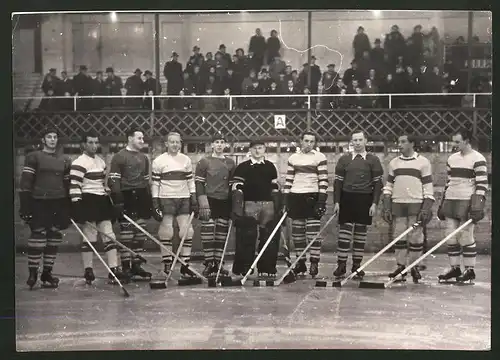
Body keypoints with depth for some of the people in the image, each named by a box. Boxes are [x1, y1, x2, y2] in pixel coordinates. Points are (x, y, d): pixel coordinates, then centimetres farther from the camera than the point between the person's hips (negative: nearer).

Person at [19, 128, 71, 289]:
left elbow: (68, 184, 16)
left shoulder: (65, 160, 14)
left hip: (58, 203, 5)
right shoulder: (33, 157, 0)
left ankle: (47, 273, 14)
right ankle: (32, 273, -1)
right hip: (39, 203, -4)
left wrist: (69, 208, 11)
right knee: (38, 236, -10)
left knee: (54, 238, 5)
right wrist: (25, 206, -13)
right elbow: (25, 182, -5)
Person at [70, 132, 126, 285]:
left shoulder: (101, 161, 16)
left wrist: (110, 200, 20)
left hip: (102, 202, 8)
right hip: (87, 202, -8)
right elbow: (74, 185, -16)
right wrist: (76, 207, -22)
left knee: (109, 236, 3)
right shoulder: (79, 163, -10)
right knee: (89, 237, -4)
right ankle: (88, 271, 6)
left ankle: (114, 270, 3)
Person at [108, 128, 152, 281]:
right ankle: (126, 267, 0)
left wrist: (150, 201, 17)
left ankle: (136, 265, 14)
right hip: (126, 198, -7)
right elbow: (113, 181, -10)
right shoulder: (119, 157, -4)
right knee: (126, 232, -6)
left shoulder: (144, 158, 18)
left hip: (141, 198, 7)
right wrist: (118, 202, -17)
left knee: (140, 233, 7)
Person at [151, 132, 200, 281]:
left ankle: (185, 265, 7)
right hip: (166, 200, -3)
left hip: (183, 199, 4)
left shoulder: (186, 160, 10)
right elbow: (155, 184, -1)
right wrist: (155, 204, -7)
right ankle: (167, 265, 5)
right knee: (166, 233, -4)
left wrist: (194, 200, 6)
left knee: (187, 232, -1)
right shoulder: (159, 161, 0)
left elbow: (190, 181, 13)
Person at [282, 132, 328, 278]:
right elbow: (288, 180, 13)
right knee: (297, 232, 6)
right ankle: (300, 262, 15)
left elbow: (323, 180, -4)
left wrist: (321, 200, -12)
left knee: (313, 231, -9)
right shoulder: (293, 158, 12)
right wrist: (285, 199, 5)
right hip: (295, 197, 4)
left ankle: (314, 263, -3)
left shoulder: (320, 157, 1)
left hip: (312, 196, -4)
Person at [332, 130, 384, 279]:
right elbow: (338, 181, 6)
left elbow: (378, 183, 3)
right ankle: (341, 265, 0)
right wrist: (336, 202, -2)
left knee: (361, 233, 5)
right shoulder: (344, 159, 7)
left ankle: (357, 265, 13)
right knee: (345, 231, -5)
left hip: (365, 200, 0)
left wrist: (374, 203, -4)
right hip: (347, 199, 0)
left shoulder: (373, 160, 5)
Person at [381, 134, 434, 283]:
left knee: (416, 237, -1)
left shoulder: (423, 162, 1)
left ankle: (414, 267, 10)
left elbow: (428, 187, -1)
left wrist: (426, 209, -9)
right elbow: (388, 186, 14)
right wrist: (386, 208, 6)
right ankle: (401, 266, 11)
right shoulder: (394, 163, 12)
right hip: (397, 204, 3)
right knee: (399, 236, 4)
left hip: (416, 204, -3)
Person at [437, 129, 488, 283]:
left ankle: (470, 270, 4)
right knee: (451, 237, 6)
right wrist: (442, 204, 16)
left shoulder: (478, 159, -7)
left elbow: (482, 184, -11)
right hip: (450, 201, 7)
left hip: (467, 201, -7)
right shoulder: (452, 158, 14)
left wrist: (477, 205, -19)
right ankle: (455, 268, 14)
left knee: (466, 237, -4)